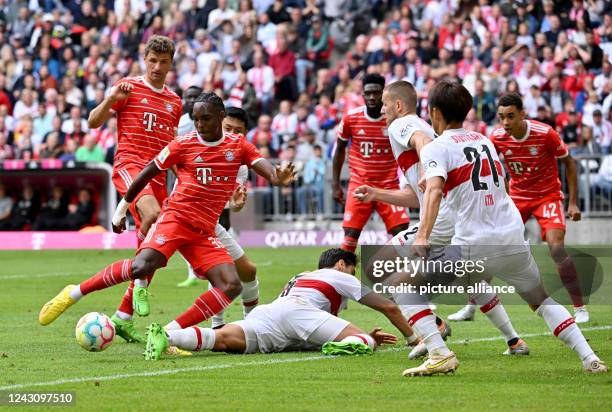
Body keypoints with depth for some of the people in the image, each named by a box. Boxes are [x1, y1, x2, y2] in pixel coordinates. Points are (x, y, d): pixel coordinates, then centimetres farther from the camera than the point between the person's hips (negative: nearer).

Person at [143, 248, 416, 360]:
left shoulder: (302, 278, 47)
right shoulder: (340, 277, 29)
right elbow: (389, 307, 33)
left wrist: (367, 336, 53)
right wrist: (412, 337, 47)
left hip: (265, 314, 5)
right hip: (297, 310, -5)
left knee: (224, 339, -22)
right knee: (364, 342, -6)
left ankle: (165, 336, -47)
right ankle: (348, 346, -43)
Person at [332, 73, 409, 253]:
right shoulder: (351, 119, -5)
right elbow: (340, 150, 10)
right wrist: (335, 184, 6)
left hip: (389, 186, 0)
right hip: (359, 184, 0)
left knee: (402, 232, -9)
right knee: (350, 234, -8)